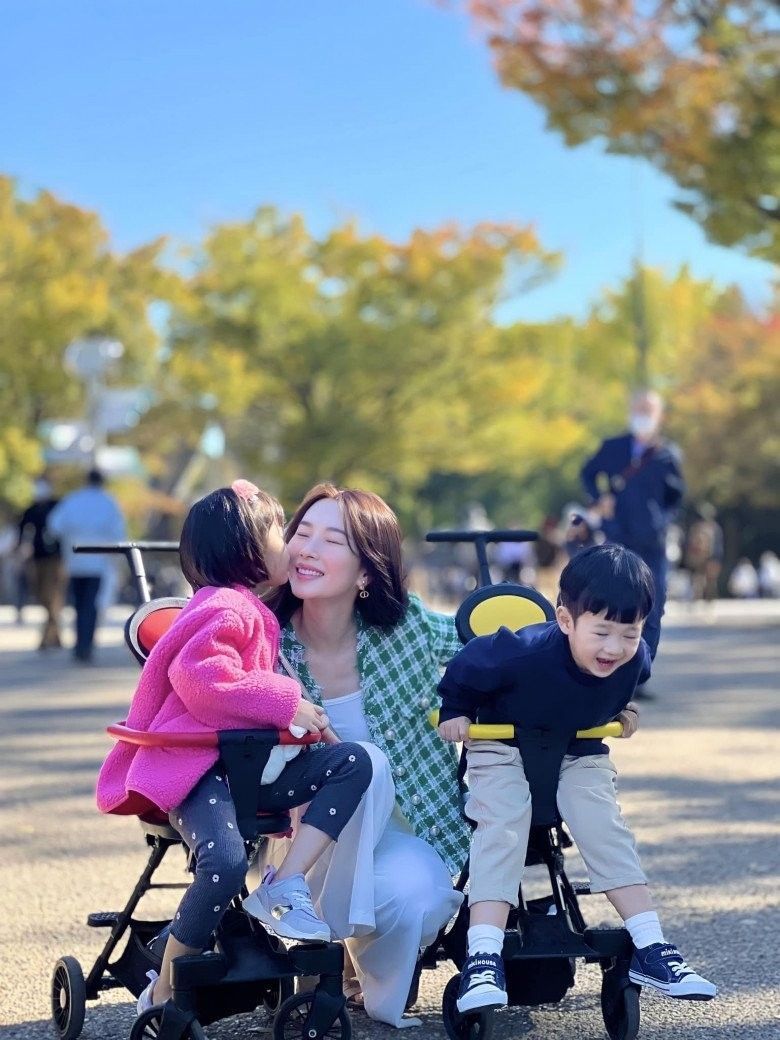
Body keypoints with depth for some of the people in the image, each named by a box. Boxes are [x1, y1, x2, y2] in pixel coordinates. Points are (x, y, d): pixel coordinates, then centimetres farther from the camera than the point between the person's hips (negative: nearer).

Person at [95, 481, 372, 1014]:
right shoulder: (225, 607, -10)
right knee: (226, 862, -33)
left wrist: (302, 715, 16)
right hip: (198, 767, -10)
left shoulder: (255, 611, 22)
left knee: (354, 761, -6)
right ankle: (164, 992, -13)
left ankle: (283, 888, -14)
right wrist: (285, 703, -20)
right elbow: (200, 674, -25)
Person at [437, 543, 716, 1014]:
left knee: (607, 831, -14)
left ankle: (650, 949, -10)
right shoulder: (524, 652, -35)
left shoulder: (635, 658, -20)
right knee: (502, 830, -24)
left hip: (580, 754, 4)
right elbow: (467, 667, -15)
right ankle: (483, 960, -31)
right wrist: (456, 711, -5)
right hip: (504, 749, -4)